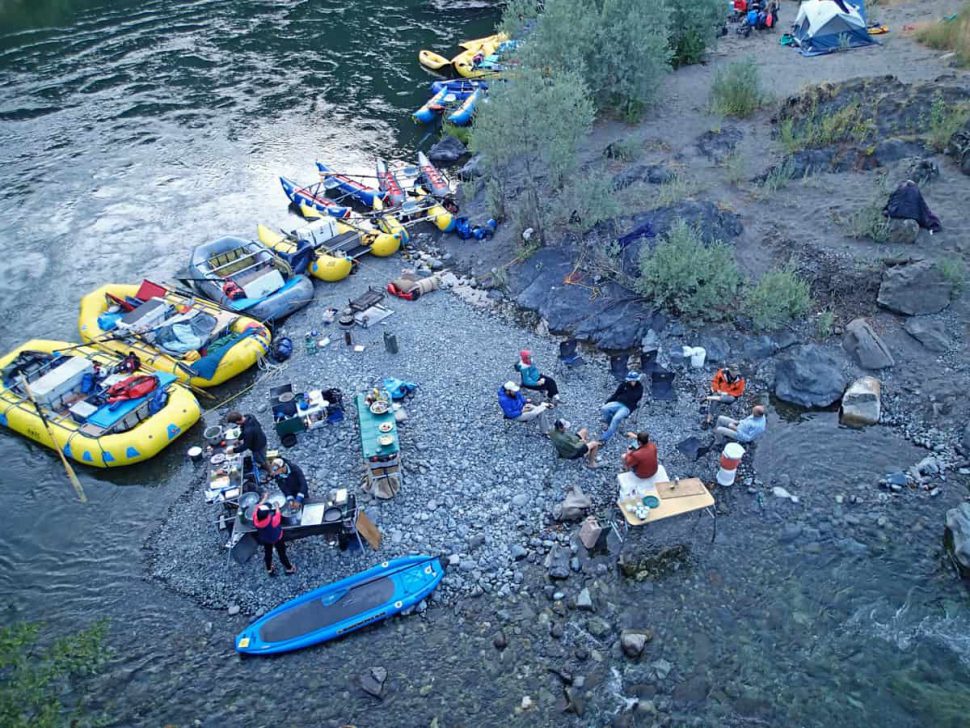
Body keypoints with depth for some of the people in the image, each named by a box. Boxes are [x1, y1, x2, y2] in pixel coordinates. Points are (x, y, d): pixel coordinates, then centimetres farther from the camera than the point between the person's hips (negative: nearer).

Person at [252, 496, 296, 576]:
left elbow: (258, 508, -15)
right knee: (281, 553, 19)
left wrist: (263, 499, -1)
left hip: (264, 540, 4)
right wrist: (276, 506, -4)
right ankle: (289, 568, 41)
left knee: (267, 554, 28)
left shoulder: (255, 519, -34)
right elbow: (278, 514, -22)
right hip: (276, 539, -4)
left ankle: (269, 570, 50)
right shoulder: (273, 520, -44)